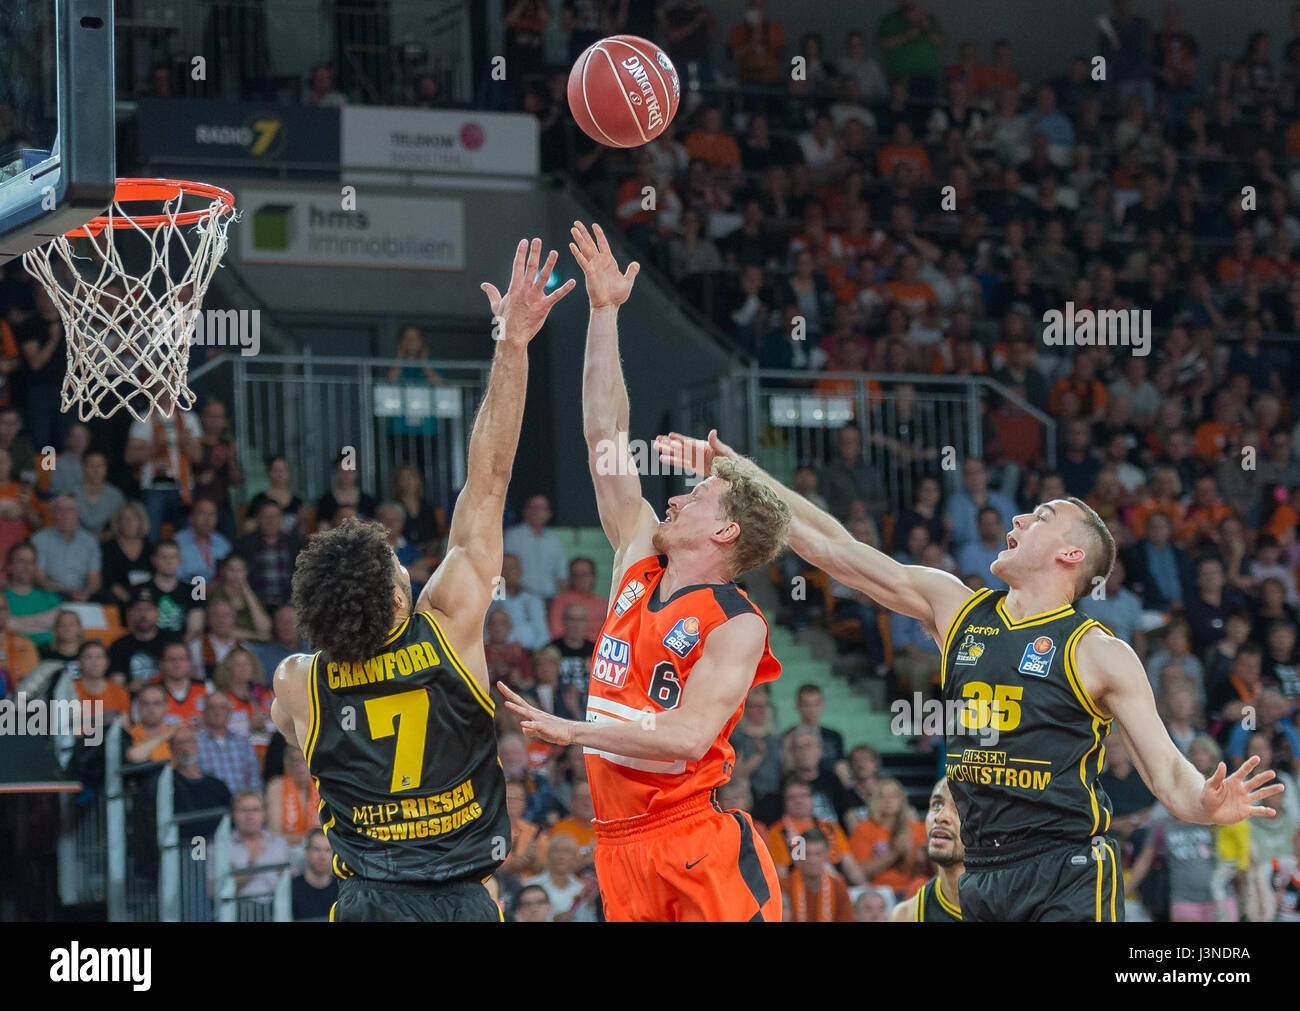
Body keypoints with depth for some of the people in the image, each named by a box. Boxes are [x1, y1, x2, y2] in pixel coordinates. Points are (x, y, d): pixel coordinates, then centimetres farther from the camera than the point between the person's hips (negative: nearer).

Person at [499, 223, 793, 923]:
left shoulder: (736, 624, -8)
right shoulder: (638, 564, 10)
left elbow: (688, 736, -20)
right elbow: (605, 437, 11)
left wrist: (572, 730, -22)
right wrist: (604, 312, 9)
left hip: (699, 848, -6)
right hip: (620, 848, 6)